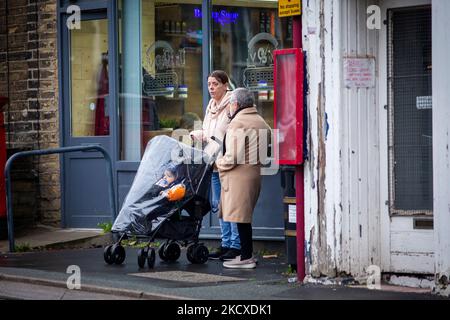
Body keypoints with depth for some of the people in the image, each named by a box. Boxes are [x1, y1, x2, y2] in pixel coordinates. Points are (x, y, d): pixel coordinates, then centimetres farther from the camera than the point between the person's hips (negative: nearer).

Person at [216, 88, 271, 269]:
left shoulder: (237, 123, -14)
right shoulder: (261, 122, 15)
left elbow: (232, 157, -17)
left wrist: (219, 164, 0)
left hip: (239, 176, -9)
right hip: (255, 172, 9)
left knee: (240, 217, -5)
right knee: (245, 217, 15)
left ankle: (246, 257, -3)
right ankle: (247, 254, 18)